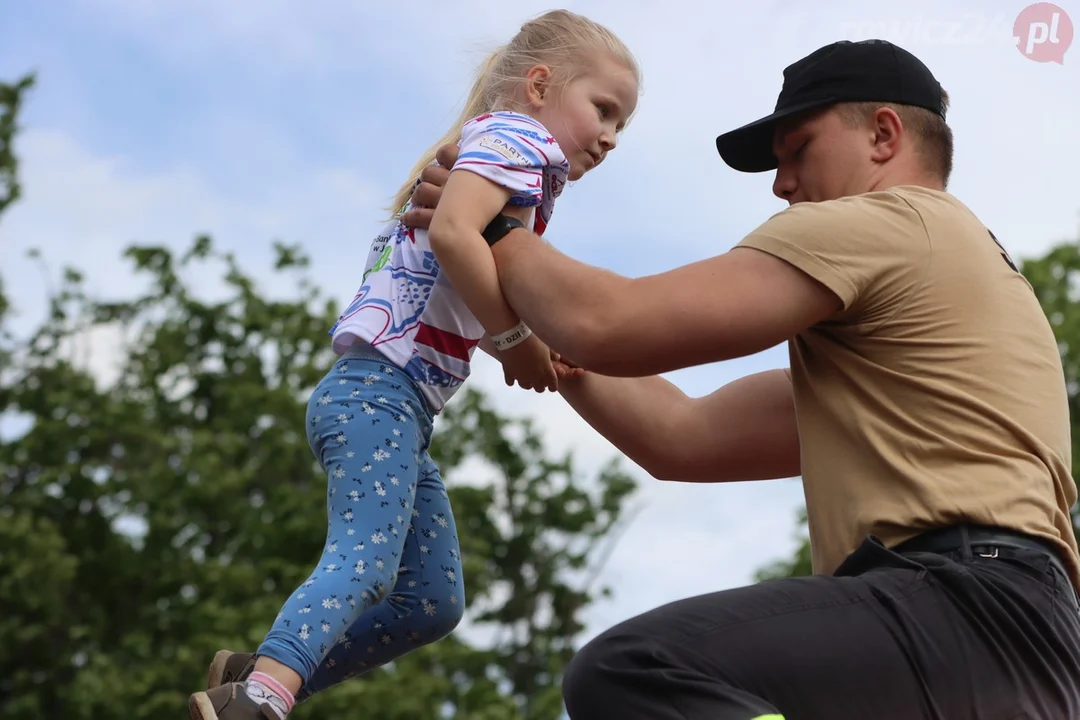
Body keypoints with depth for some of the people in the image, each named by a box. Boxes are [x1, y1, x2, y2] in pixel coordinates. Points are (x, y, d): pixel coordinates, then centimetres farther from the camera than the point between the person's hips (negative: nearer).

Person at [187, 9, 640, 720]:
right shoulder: (517, 135, -1)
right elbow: (453, 231, -22)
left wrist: (523, 345, 4)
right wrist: (514, 337, -15)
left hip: (400, 408, 10)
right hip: (379, 387, -10)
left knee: (433, 602, 8)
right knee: (366, 560, -26)